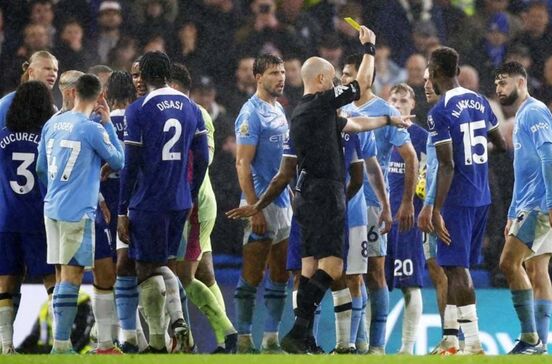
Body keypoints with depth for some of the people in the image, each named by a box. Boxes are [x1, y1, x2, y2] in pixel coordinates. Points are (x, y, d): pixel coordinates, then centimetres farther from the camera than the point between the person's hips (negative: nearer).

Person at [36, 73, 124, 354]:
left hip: (52, 209, 7)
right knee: (72, 275, -7)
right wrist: (108, 124, 4)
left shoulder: (52, 125, 9)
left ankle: (61, 341, 12)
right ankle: (61, 344, -12)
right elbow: (118, 162, 1)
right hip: (77, 212, -7)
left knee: (62, 275, 12)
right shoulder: (92, 129, -11)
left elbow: (41, 169, 18)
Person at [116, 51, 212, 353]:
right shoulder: (191, 108, 7)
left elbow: (131, 166, -10)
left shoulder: (138, 111, -10)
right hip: (180, 203, 6)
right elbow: (202, 159, 9)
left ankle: (157, 342, 1)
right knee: (161, 264, 20)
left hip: (149, 203, -5)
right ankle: (178, 319, 0)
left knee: (148, 270, 3)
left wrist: (122, 212, -5)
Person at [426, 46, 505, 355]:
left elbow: (447, 165, -19)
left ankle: (473, 341, -11)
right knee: (455, 267, 14)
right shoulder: (480, 102, 8)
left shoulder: (441, 113, -15)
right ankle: (450, 338, 18)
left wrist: (436, 210, -18)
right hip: (482, 197, 8)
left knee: (458, 268, -6)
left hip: (457, 199, -8)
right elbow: (501, 144, 20)